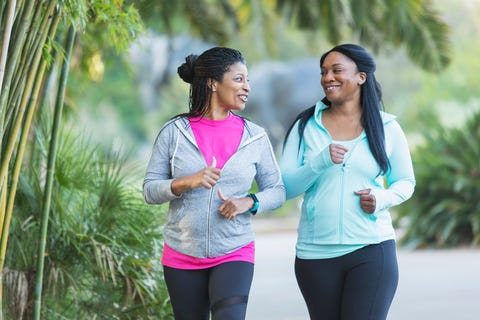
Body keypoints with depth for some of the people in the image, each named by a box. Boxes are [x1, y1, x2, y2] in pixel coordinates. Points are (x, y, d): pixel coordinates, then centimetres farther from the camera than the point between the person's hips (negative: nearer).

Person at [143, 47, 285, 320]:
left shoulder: (255, 137, 2)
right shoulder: (174, 132, -2)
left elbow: (277, 191, 7)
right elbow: (150, 190, -2)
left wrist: (249, 202, -13)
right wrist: (187, 182, -20)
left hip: (234, 253, -1)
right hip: (182, 255, 1)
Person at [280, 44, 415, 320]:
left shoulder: (387, 128, 4)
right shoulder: (306, 127, 5)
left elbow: (406, 181, 13)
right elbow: (285, 188, -1)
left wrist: (383, 198, -9)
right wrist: (321, 161, -18)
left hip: (372, 249, -2)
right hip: (315, 253, 2)